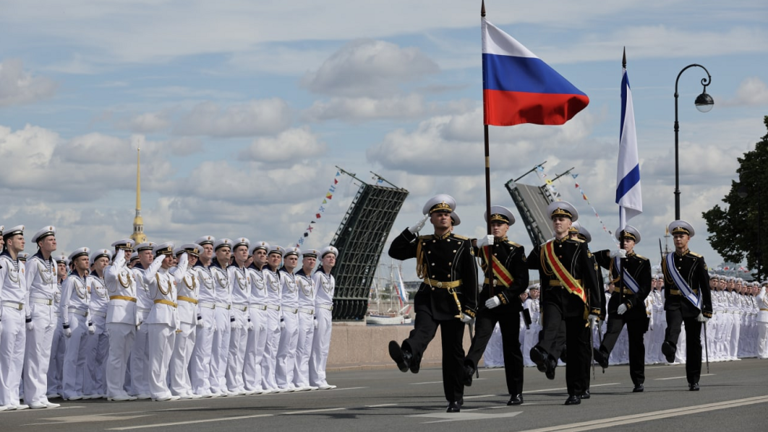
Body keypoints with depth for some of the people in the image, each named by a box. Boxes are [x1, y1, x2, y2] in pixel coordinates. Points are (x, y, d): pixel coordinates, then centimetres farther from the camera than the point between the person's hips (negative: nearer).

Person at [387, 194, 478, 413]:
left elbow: (471, 278, -2)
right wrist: (412, 230, -5)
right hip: (428, 299, 1)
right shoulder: (422, 244, 7)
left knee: (453, 352, 3)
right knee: (422, 330, -29)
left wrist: (470, 309, -9)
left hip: (454, 302, -1)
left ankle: (455, 399, 11)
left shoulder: (463, 244, 1)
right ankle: (406, 356, -59)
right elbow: (394, 252, 1)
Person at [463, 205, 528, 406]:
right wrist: (479, 243, -19)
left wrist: (501, 298, -16)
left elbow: (522, 282, -7)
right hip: (487, 301, 2)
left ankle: (516, 393, 8)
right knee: (480, 335, -22)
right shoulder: (484, 246, 11)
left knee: (511, 347, 2)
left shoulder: (516, 250, 1)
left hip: (509, 304, -2)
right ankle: (468, 369, -46)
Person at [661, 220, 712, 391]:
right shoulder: (667, 261, 8)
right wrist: (668, 304, 18)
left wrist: (707, 311, -8)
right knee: (673, 326, -31)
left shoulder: (697, 260, 0)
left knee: (694, 342, 3)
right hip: (674, 302, 1)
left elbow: (705, 287, -3)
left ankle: (693, 380, 10)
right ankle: (669, 348, -62)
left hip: (692, 304, -1)